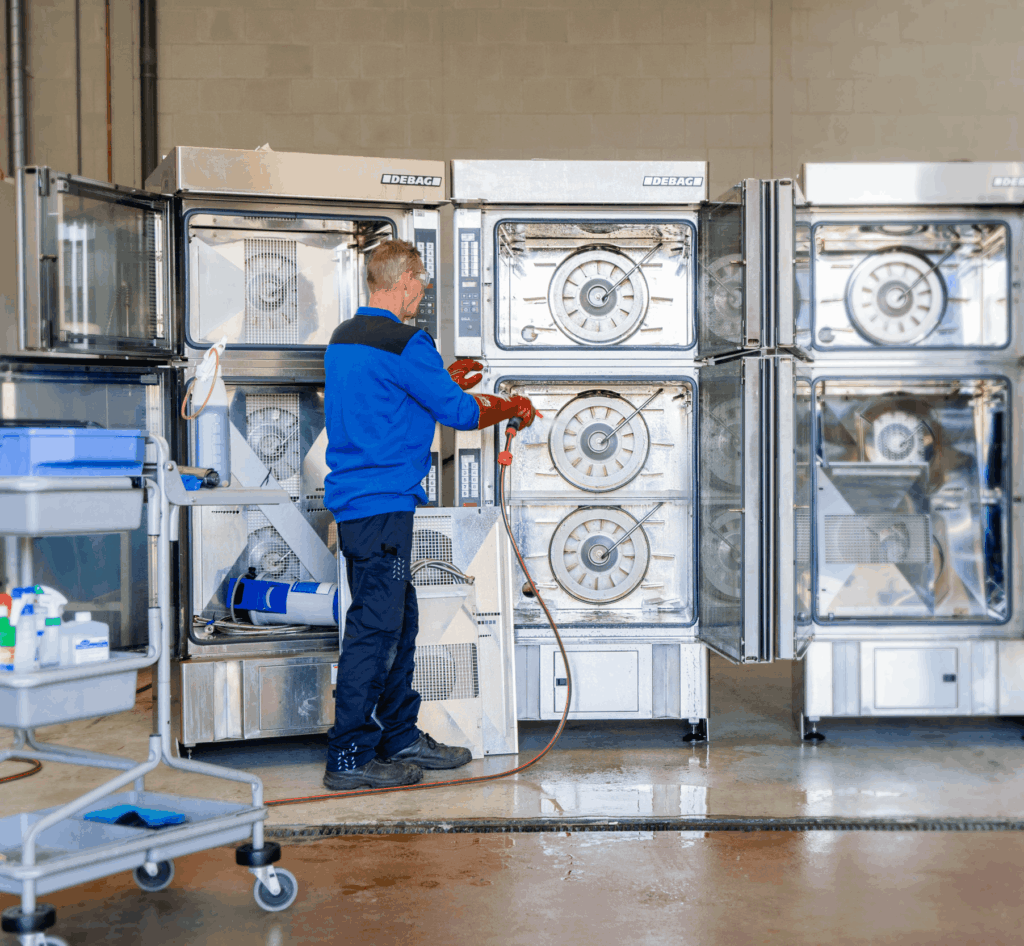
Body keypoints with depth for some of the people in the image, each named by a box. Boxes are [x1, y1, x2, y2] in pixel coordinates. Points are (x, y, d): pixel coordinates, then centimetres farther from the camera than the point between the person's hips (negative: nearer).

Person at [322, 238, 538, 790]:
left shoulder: (344, 336, 15)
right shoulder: (404, 343, -15)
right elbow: (459, 413, -10)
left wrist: (446, 382, 30)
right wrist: (510, 409, 8)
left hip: (354, 499, 10)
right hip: (382, 502, -10)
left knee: (398, 620, 16)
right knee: (375, 626, -5)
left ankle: (400, 737, 25)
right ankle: (349, 756, 0)